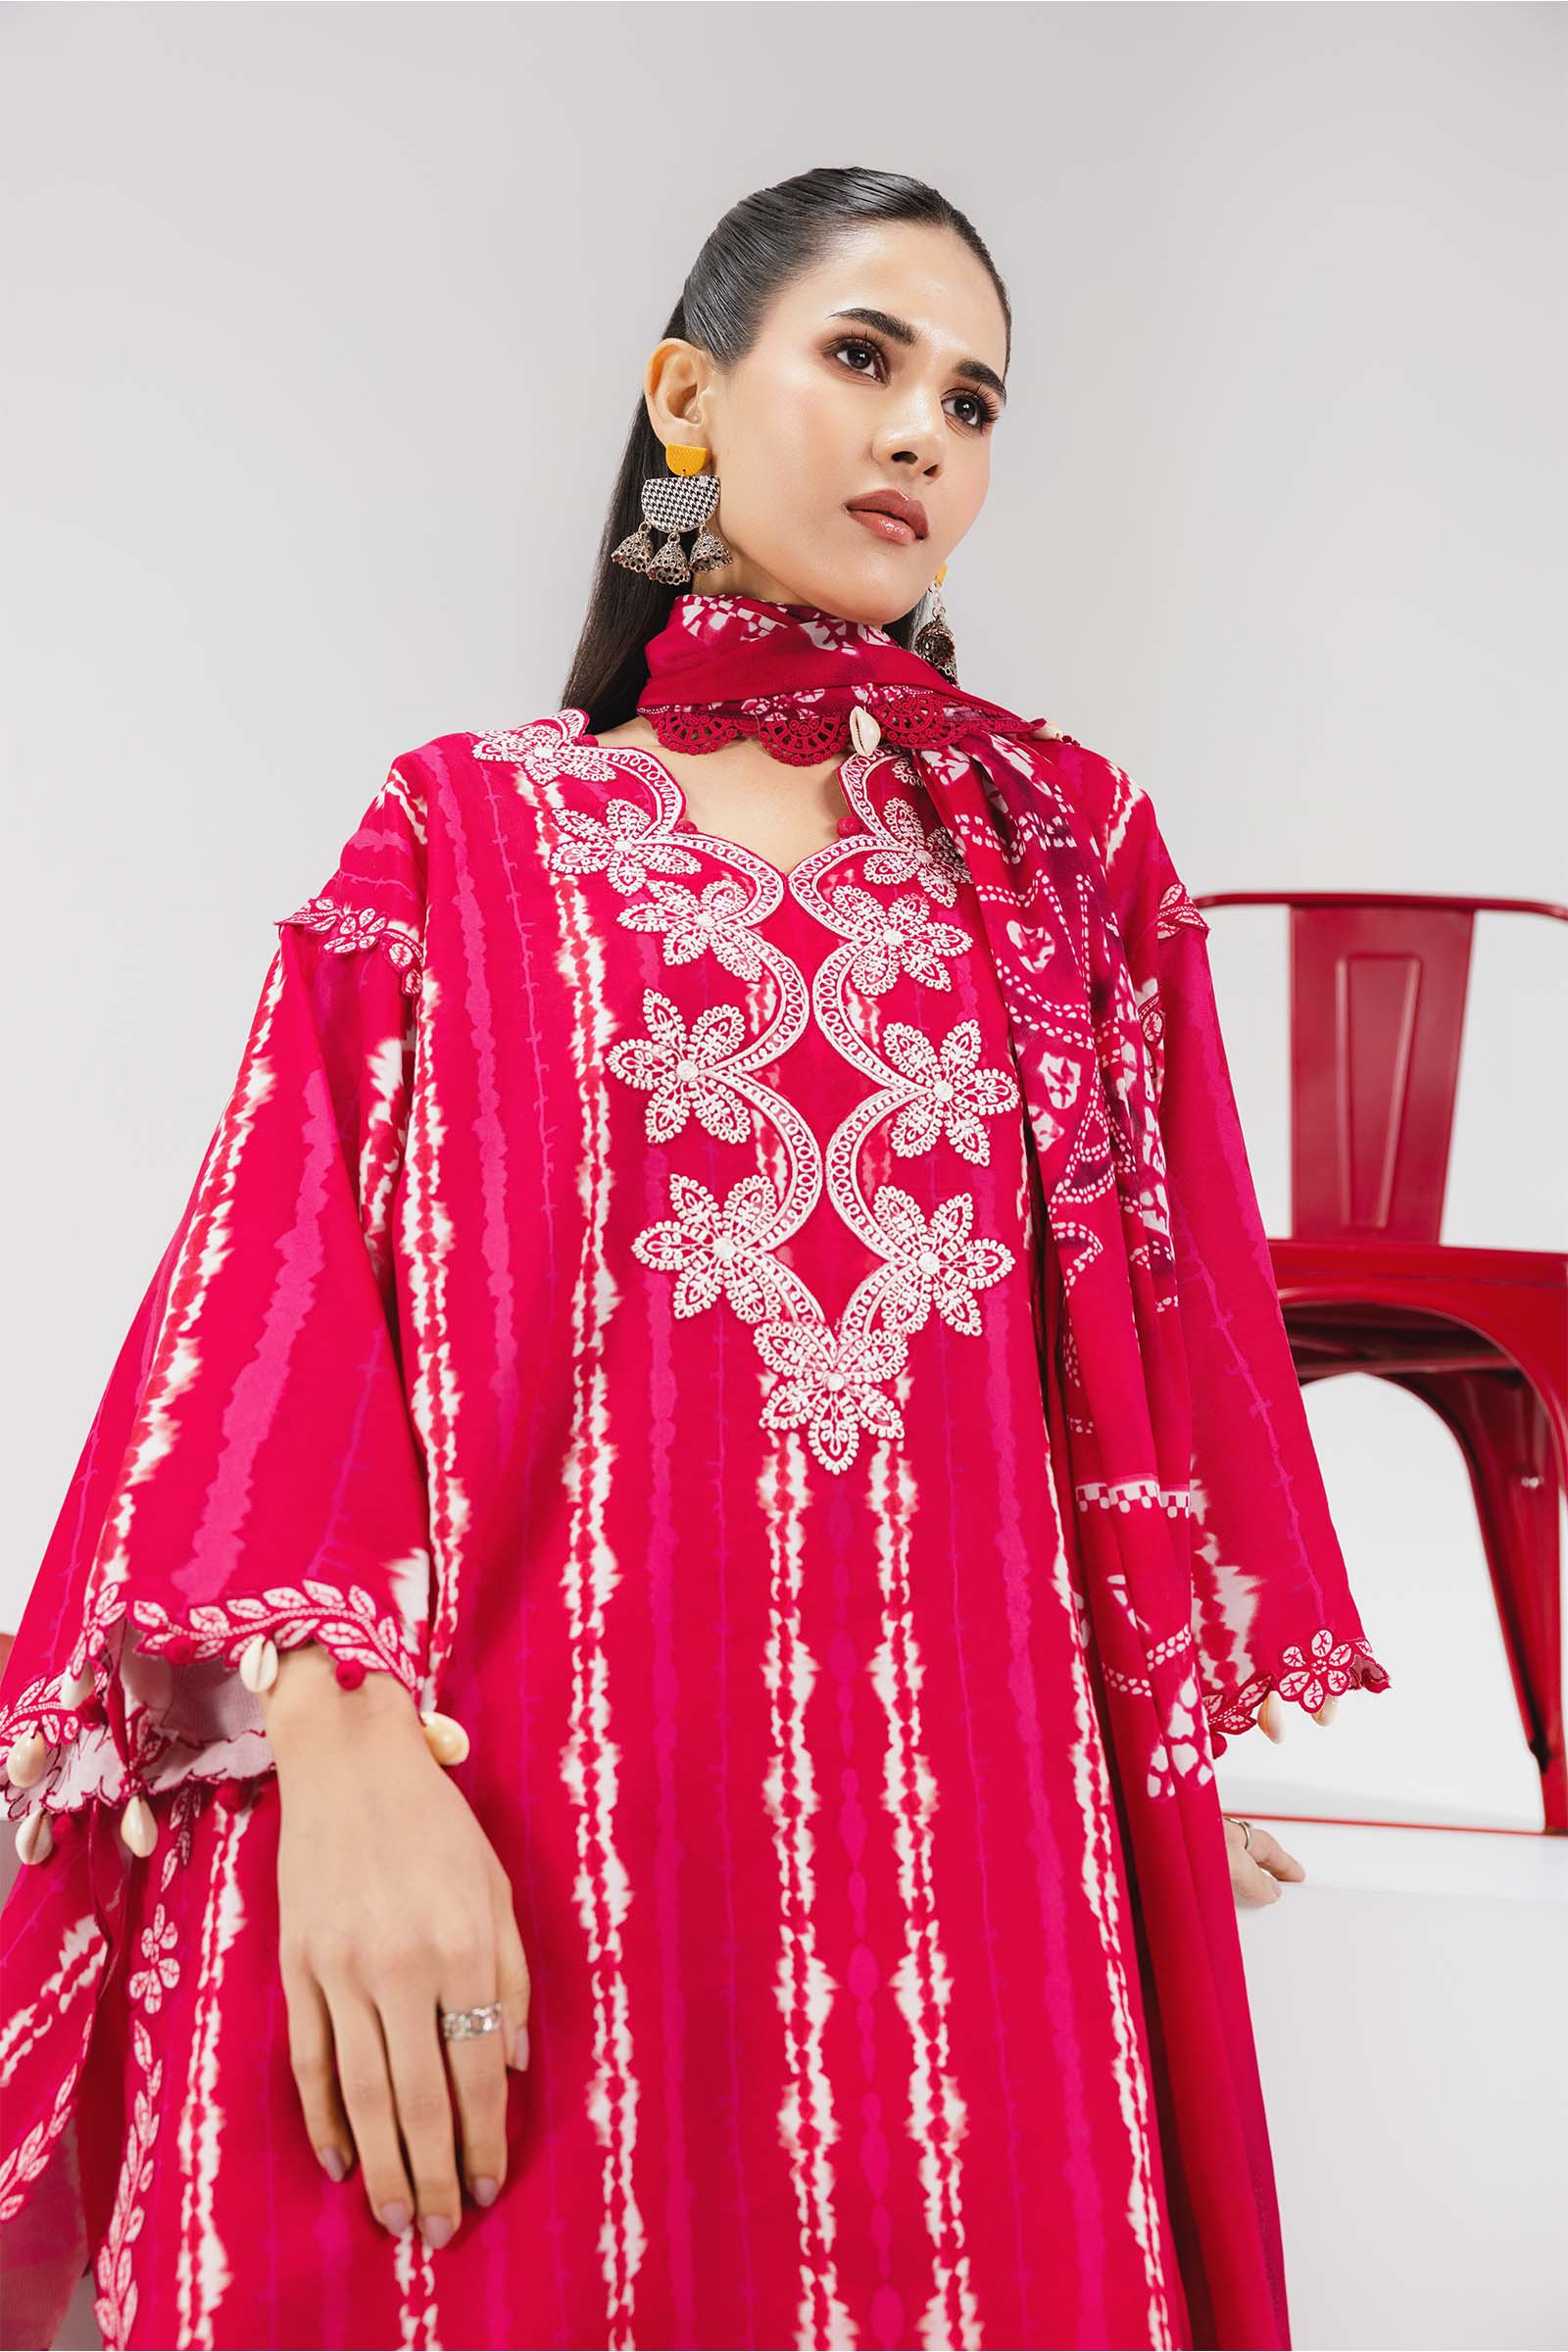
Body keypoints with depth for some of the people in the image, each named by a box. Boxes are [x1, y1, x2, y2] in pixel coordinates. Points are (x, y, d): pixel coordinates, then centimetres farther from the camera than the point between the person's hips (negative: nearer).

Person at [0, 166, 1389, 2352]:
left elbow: (1157, 1310, 14)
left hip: (964, 1806, 3)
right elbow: (287, 1283, -3)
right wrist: (337, 1740, -17)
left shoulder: (1065, 841, 13)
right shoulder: (468, 829, 7)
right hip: (510, 1804, -2)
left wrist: (1182, 1731, 12)